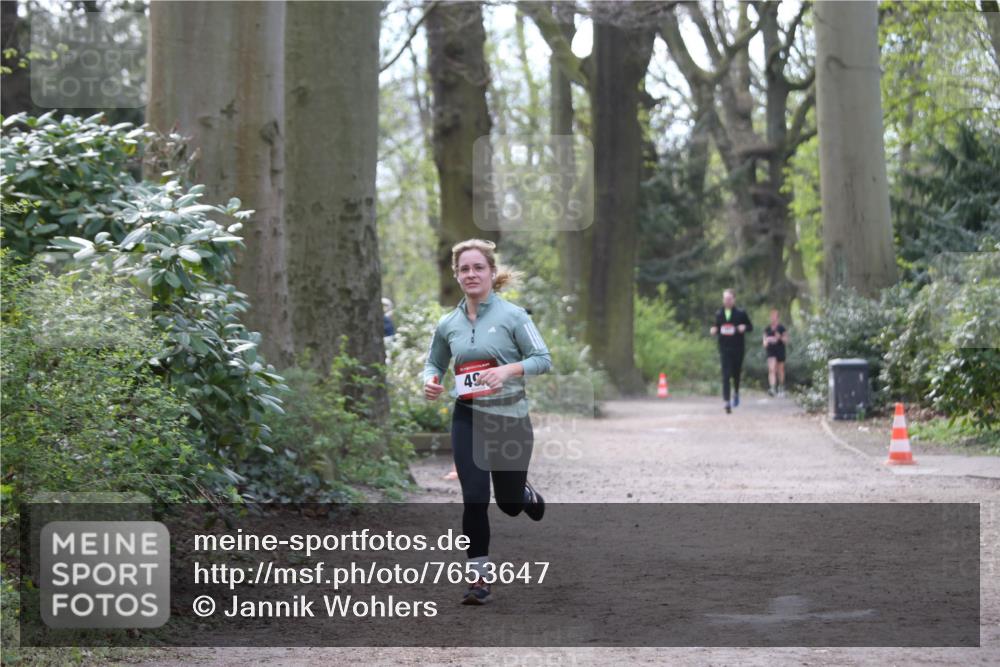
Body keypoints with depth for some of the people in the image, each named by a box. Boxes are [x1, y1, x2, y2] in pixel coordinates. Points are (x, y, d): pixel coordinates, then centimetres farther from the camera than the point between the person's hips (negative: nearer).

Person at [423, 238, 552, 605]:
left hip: (511, 419, -2)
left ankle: (528, 494, 47)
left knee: (509, 503, 9)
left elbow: (543, 359, -8)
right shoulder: (448, 324, 4)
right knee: (474, 499, -9)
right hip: (469, 419, 2)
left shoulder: (512, 315, -7)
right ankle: (479, 578, 1)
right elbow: (434, 362, 18)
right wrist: (430, 381, -5)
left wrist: (508, 370, -25)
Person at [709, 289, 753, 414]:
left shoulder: (741, 313, -1)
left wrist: (744, 327, -17)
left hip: (738, 348, -1)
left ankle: (736, 393, 42)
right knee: (726, 375, -10)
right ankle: (726, 401, -16)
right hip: (724, 349, 1)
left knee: (736, 373, 13)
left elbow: (750, 327, 4)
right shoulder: (719, 314, 7)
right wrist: (714, 331, -5)